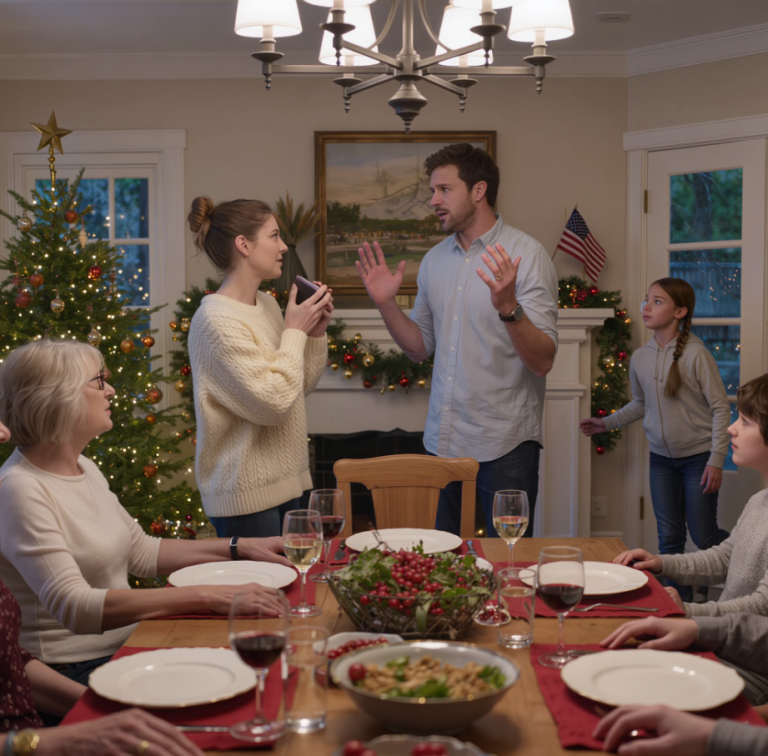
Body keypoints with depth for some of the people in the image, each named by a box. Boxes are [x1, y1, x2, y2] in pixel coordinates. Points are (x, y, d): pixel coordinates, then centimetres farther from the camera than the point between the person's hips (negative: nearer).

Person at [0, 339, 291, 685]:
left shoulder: (84, 468, 11)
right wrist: (204, 596, -32)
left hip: (129, 640, 8)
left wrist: (239, 548, 8)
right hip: (76, 669, -8)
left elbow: (142, 552, 20)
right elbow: (73, 607, -27)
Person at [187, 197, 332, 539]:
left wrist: (316, 333, 1)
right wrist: (295, 331, -14)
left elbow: (300, 386, 15)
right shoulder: (218, 321, -19)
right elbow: (274, 402, -23)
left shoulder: (266, 304, 8)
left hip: (282, 482, 9)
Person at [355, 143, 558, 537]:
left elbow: (543, 361, -17)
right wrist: (386, 303, -1)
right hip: (443, 441, 6)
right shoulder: (434, 260, 9)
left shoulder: (525, 254, -10)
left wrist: (508, 307, -33)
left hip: (504, 445, -5)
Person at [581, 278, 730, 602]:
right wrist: (607, 422, 7)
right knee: (669, 537, 6)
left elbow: (720, 408, -12)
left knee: (703, 537, 1)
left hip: (698, 456, -4)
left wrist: (716, 460, -15)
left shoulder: (695, 354, -15)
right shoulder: (640, 358, 0)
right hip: (661, 457, 5)